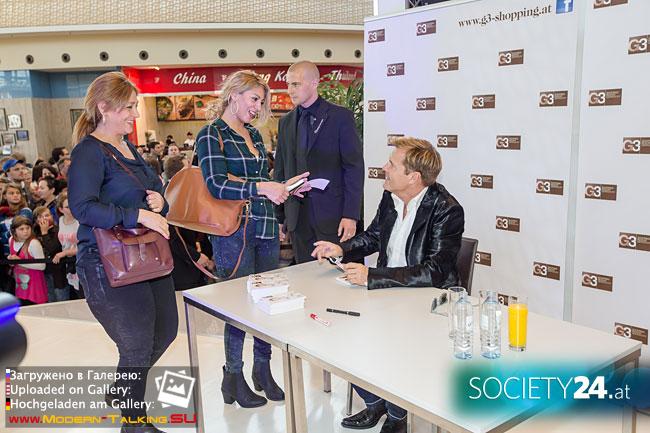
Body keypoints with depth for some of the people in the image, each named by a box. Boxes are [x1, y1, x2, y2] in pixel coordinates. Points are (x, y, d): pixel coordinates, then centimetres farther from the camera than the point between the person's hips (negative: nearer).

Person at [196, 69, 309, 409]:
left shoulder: (254, 135, 15)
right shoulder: (211, 135, -6)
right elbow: (217, 185, -18)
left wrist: (284, 186, 9)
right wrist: (261, 187, -24)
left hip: (266, 228, 7)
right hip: (233, 231, -7)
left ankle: (262, 369, 28)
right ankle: (233, 377, 21)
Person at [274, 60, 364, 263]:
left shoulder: (340, 117, -3)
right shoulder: (286, 122, 13)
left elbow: (354, 168, -7)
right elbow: (280, 171, 14)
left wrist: (350, 215, -13)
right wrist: (279, 216, 9)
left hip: (331, 214, -4)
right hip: (297, 215, 4)